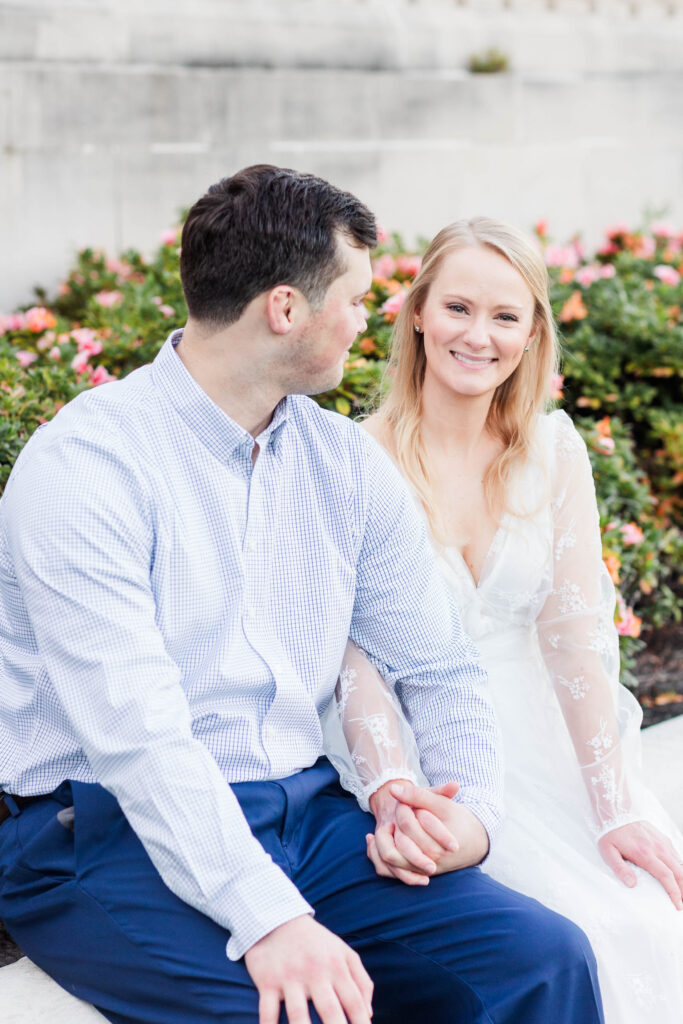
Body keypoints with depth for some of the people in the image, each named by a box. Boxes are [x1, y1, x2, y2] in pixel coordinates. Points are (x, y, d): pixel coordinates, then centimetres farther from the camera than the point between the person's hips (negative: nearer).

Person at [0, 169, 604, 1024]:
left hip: (299, 813, 6)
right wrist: (266, 918, -32)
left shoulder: (347, 464, 9)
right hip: (108, 831, -5)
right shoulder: (82, 466, -13)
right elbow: (136, 730, -22)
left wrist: (473, 811, -6)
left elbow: (439, 669, 14)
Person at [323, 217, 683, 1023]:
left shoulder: (553, 451, 5)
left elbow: (576, 631, -4)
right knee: (578, 932, -22)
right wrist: (394, 797, -31)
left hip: (543, 737, 4)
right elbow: (354, 650, -13)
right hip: (411, 746, -3)